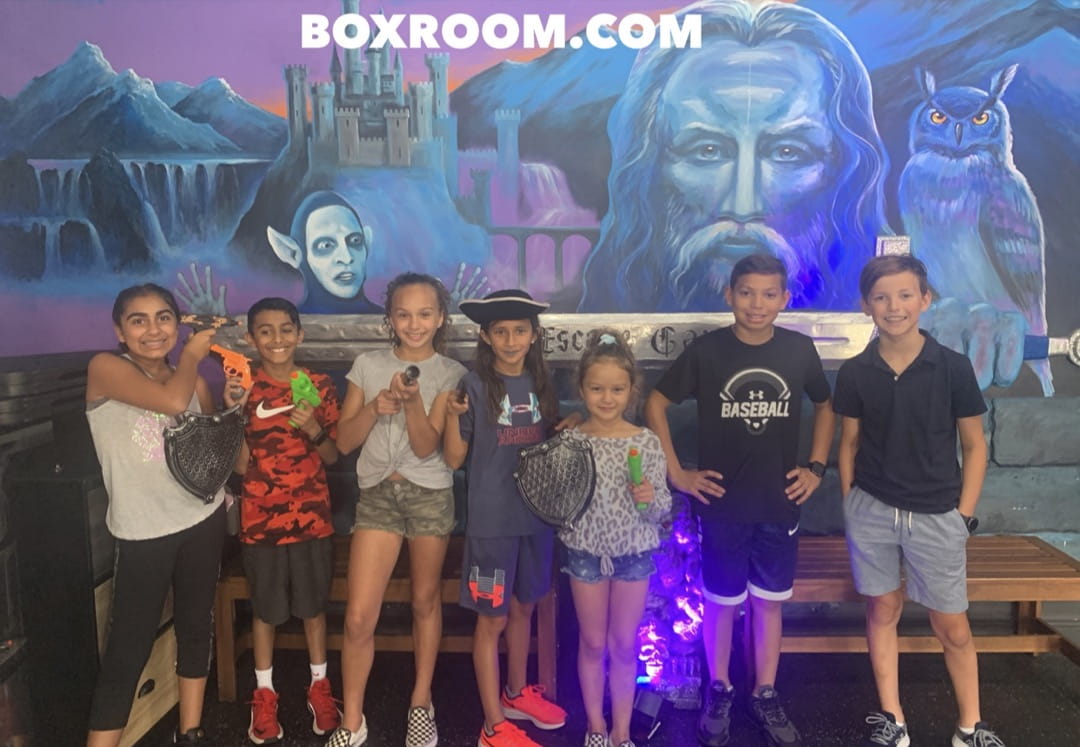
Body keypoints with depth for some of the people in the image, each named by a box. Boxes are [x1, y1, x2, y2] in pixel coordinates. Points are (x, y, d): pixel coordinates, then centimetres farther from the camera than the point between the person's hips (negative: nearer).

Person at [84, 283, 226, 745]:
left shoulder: (194, 379, 6)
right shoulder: (105, 368, -9)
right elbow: (172, 401, -25)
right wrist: (192, 354, -9)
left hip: (203, 520, 5)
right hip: (142, 532, -5)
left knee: (196, 627, 14)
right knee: (128, 648, -3)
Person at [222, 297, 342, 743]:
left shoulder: (319, 386, -2)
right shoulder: (243, 388, -4)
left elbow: (333, 456, 2)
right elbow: (241, 464, -7)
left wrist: (313, 429, -18)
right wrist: (235, 412, -19)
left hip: (312, 516, 1)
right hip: (261, 518, -1)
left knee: (314, 606, 14)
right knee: (265, 610, 13)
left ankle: (319, 686, 32)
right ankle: (264, 694, 31)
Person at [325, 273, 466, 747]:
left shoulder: (450, 374, -1)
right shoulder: (368, 365, 4)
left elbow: (426, 445, -10)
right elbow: (344, 441, 1)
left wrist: (412, 401, -25)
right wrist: (375, 406, -15)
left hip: (430, 494, -1)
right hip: (377, 493, 1)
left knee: (425, 601, 12)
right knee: (359, 617, -3)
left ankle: (421, 704, 31)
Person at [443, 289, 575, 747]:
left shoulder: (541, 383, 4)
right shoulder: (475, 384, -11)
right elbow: (453, 459, -10)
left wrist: (569, 429, -3)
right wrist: (452, 415, -25)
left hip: (537, 515, 5)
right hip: (492, 521, -5)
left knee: (523, 608, 20)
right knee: (492, 619, 5)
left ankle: (517, 693, 40)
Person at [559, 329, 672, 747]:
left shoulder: (647, 443, -9)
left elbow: (662, 509, -5)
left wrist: (651, 499, -25)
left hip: (634, 553, 0)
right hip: (586, 551, 0)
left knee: (625, 646, 13)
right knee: (593, 643, 14)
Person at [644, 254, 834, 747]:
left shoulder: (800, 350, -3)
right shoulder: (706, 350, -9)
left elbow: (824, 407, 14)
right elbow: (655, 403, -1)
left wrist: (816, 467, 5)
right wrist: (675, 471, -4)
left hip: (780, 504, 2)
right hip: (722, 504, -2)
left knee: (769, 602, 14)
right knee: (721, 603, 11)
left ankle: (765, 696, 31)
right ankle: (719, 692, 31)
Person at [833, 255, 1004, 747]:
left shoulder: (953, 368, -8)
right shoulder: (854, 373, -4)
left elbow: (974, 446, 0)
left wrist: (964, 514, -3)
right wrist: (849, 507, 4)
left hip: (936, 515, -1)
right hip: (871, 511, 1)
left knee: (951, 625, 9)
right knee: (882, 610, 12)